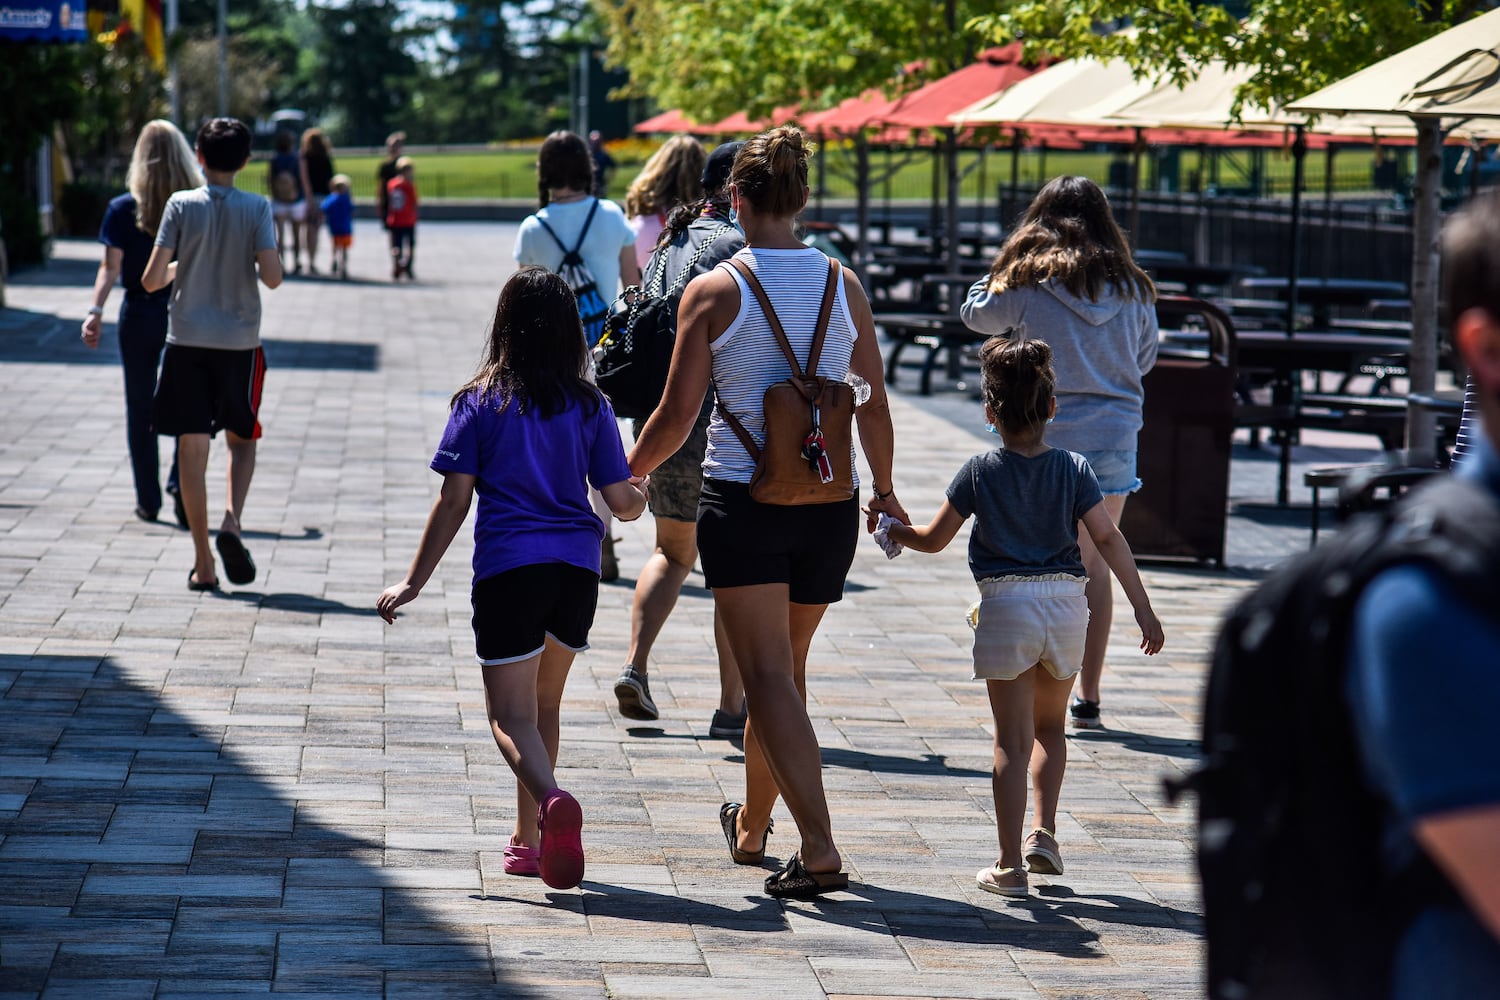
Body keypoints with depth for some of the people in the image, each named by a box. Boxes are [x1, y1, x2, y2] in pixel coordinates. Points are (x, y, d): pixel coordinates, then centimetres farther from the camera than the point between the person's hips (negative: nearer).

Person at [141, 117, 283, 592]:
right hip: (240, 341, 0)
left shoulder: (181, 205, -4)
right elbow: (272, 276, -12)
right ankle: (231, 520, -8)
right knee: (242, 439, 18)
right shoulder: (257, 208, -5)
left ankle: (203, 563, 2)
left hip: (187, 340, 0)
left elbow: (151, 280, -7)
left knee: (192, 447, 3)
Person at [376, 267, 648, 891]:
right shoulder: (590, 406, 8)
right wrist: (641, 492, 32)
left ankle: (552, 801, -33)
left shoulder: (479, 402, 3)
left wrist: (414, 583, 4)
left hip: (508, 568, -3)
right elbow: (623, 503, 7)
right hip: (577, 569, 3)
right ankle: (528, 840, 25)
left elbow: (453, 500, -2)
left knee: (511, 716, -3)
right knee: (542, 702, 21)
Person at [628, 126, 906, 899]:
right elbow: (874, 407, 8)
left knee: (767, 677, -5)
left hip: (742, 500, -4)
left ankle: (820, 848, -17)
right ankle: (751, 827, 35)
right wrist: (884, 491, 24)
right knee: (785, 670, 19)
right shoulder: (843, 286, 3)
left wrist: (626, 474, 12)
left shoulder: (714, 291, -7)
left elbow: (678, 414, -6)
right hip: (826, 503, 4)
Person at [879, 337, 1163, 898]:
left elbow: (933, 540, 4)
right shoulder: (1073, 469, 1)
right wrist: (1142, 607, 0)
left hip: (1005, 605, -2)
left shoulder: (979, 473, -1)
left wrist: (891, 529, 24)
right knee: (1050, 726, 23)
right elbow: (1108, 540, -3)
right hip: (1068, 602, 2)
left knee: (1012, 739, 1)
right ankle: (1043, 831, 10)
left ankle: (1010, 865, 0)